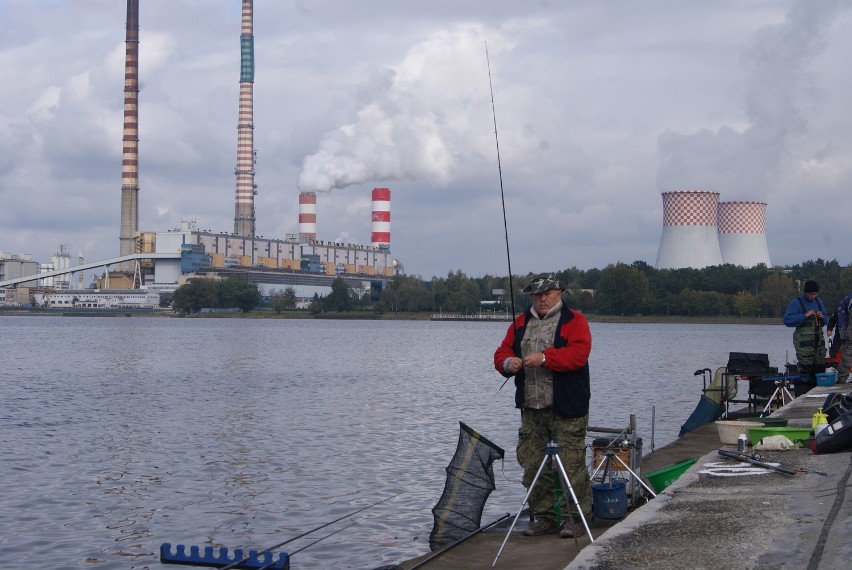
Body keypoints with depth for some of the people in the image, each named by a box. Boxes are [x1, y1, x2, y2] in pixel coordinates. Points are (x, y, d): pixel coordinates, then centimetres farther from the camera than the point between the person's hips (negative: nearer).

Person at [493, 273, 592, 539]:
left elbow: (579, 353, -16)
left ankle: (577, 517, 4)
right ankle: (543, 517, 19)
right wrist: (507, 362, -10)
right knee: (532, 464, 8)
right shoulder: (521, 323, 16)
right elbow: (502, 351, 13)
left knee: (571, 464, -7)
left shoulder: (574, 321, -1)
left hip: (567, 409, -6)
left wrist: (545, 358, -25)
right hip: (531, 409, 6)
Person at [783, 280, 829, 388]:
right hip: (804, 341, -6)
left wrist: (822, 317, 0)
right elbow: (787, 320, -14)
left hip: (818, 339, 6)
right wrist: (805, 316, -19)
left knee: (820, 367, 4)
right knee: (805, 367, -11)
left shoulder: (818, 302, 15)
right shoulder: (796, 302, -4)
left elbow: (826, 320, 24)